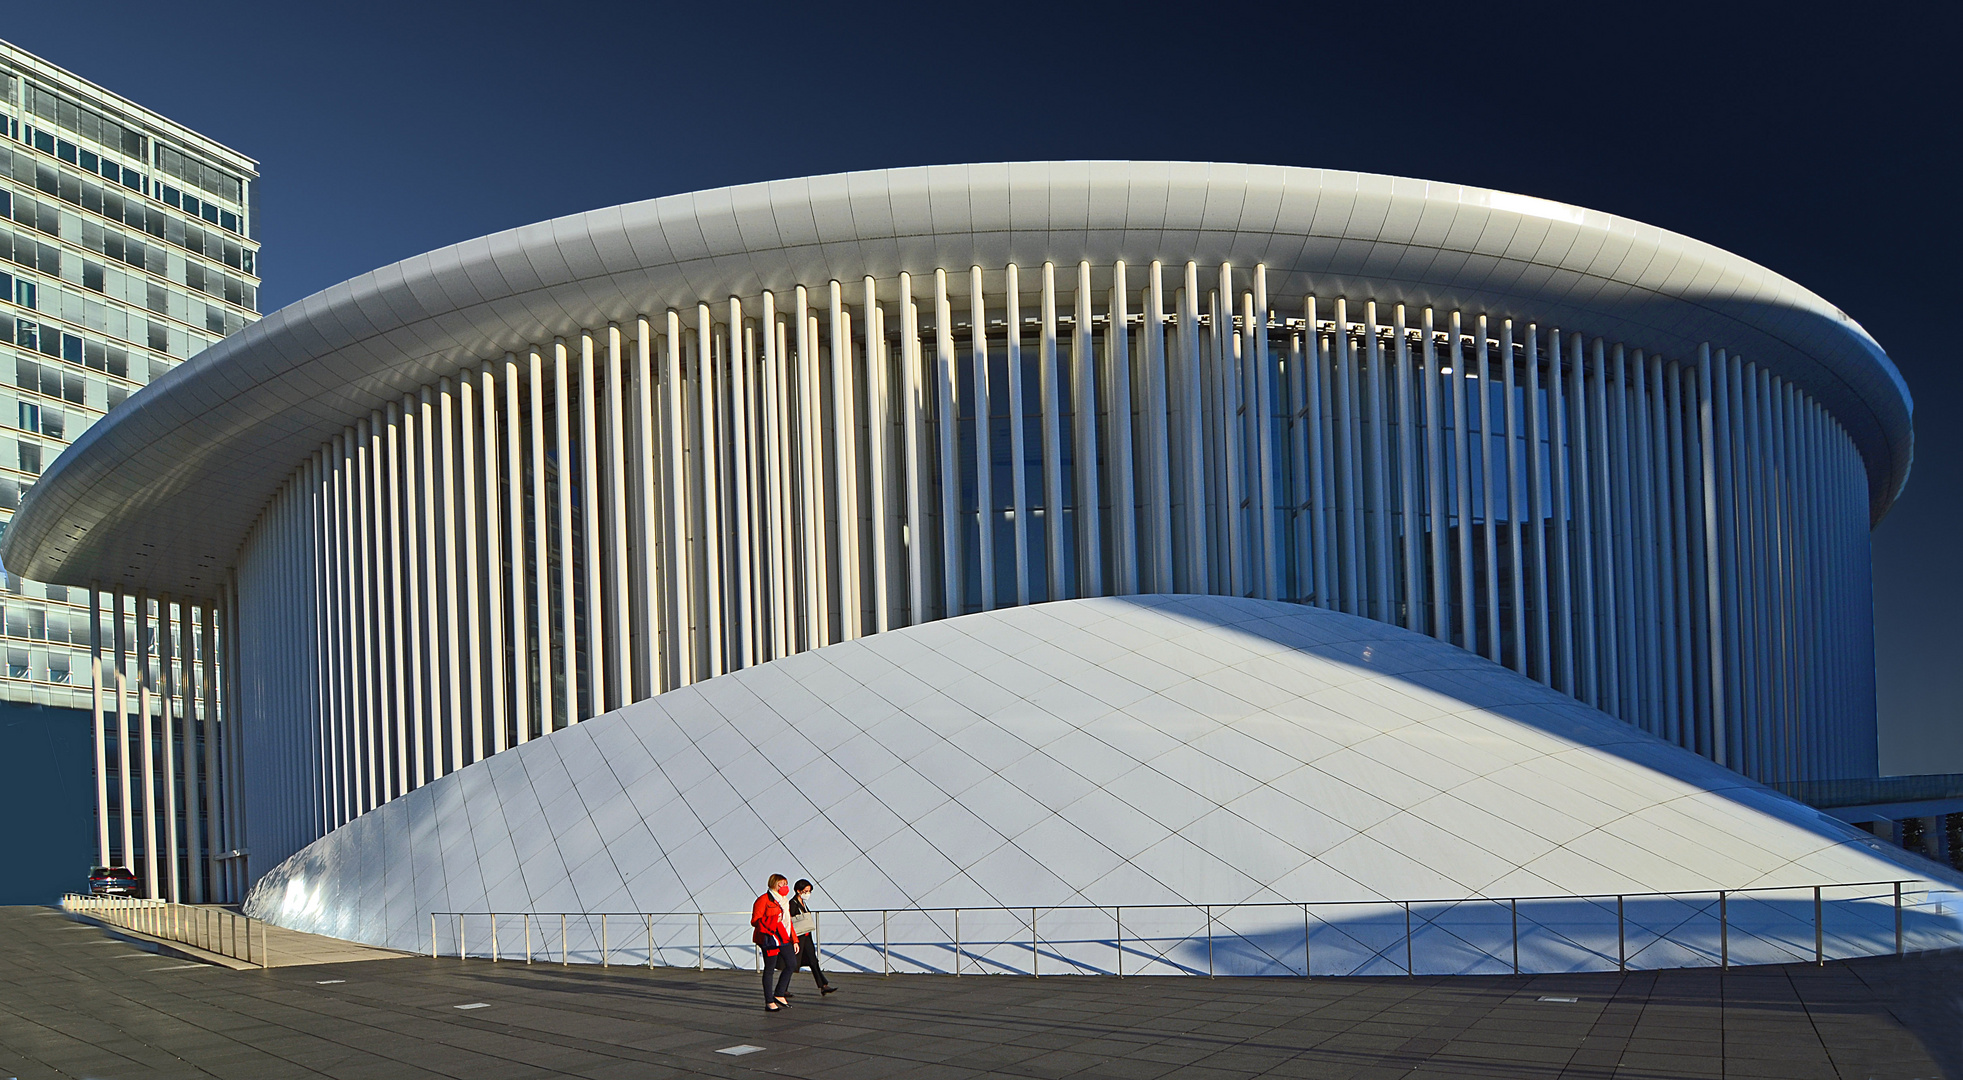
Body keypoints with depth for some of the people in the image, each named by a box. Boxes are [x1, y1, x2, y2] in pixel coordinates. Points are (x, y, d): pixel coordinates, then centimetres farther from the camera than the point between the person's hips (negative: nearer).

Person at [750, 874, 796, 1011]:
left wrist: (794, 940, 17)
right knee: (770, 969, -3)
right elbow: (755, 921, -12)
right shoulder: (763, 900, -8)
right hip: (769, 938, -8)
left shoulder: (784, 901, 19)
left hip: (783, 938, 8)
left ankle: (779, 994, 17)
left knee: (792, 964, 5)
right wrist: (774, 920, -24)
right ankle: (769, 1002, 3)